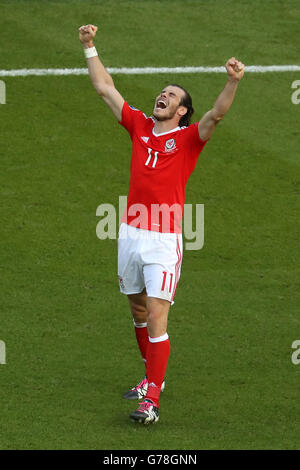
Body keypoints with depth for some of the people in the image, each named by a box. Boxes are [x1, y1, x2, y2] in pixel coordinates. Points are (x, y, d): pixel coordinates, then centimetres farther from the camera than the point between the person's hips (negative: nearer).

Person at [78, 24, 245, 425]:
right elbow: (105, 88, 16)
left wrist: (233, 82, -37)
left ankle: (152, 400, -10)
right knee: (138, 312, 16)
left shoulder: (187, 138, -2)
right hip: (131, 235, 6)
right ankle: (154, 379, 34)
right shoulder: (140, 126, 11)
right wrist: (90, 47, 14)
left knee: (156, 318, -10)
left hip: (164, 241, -6)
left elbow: (216, 114, -21)